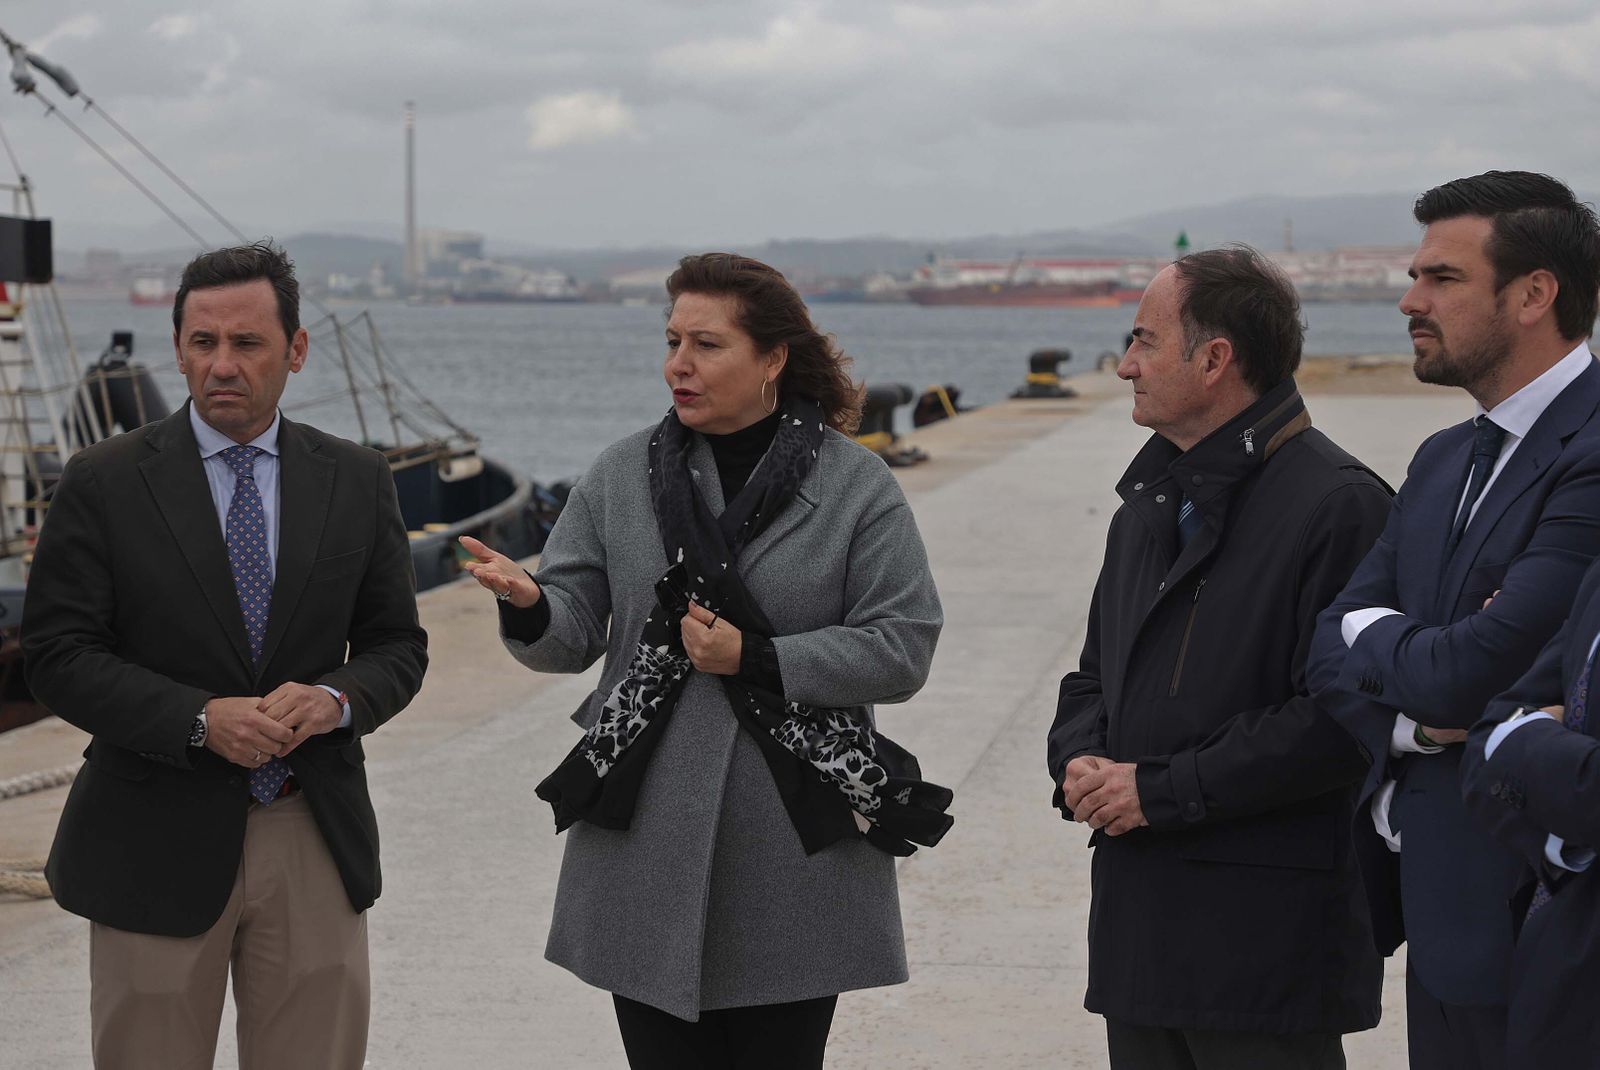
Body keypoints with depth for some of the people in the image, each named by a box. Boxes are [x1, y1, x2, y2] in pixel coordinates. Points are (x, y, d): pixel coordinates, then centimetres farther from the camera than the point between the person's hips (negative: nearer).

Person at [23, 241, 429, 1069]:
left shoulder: (356, 482, 6)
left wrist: (336, 700, -14)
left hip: (315, 842, 2)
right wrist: (201, 721, -19)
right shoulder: (104, 483, -3)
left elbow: (398, 645, 9)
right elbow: (58, 656, -7)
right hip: (158, 846, -2)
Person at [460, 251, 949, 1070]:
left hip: (795, 859, -2)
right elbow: (574, 633, 2)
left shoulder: (855, 485, -2)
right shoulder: (623, 475, 6)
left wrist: (757, 659, -15)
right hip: (647, 855, 2)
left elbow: (902, 649, -7)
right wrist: (528, 606, -21)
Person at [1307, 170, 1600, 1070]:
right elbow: (1334, 650, 10)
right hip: (1440, 907, 8)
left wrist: (1374, 636, -2)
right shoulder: (1445, 461, 14)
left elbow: (1476, 669, -24)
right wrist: (1411, 717, -12)